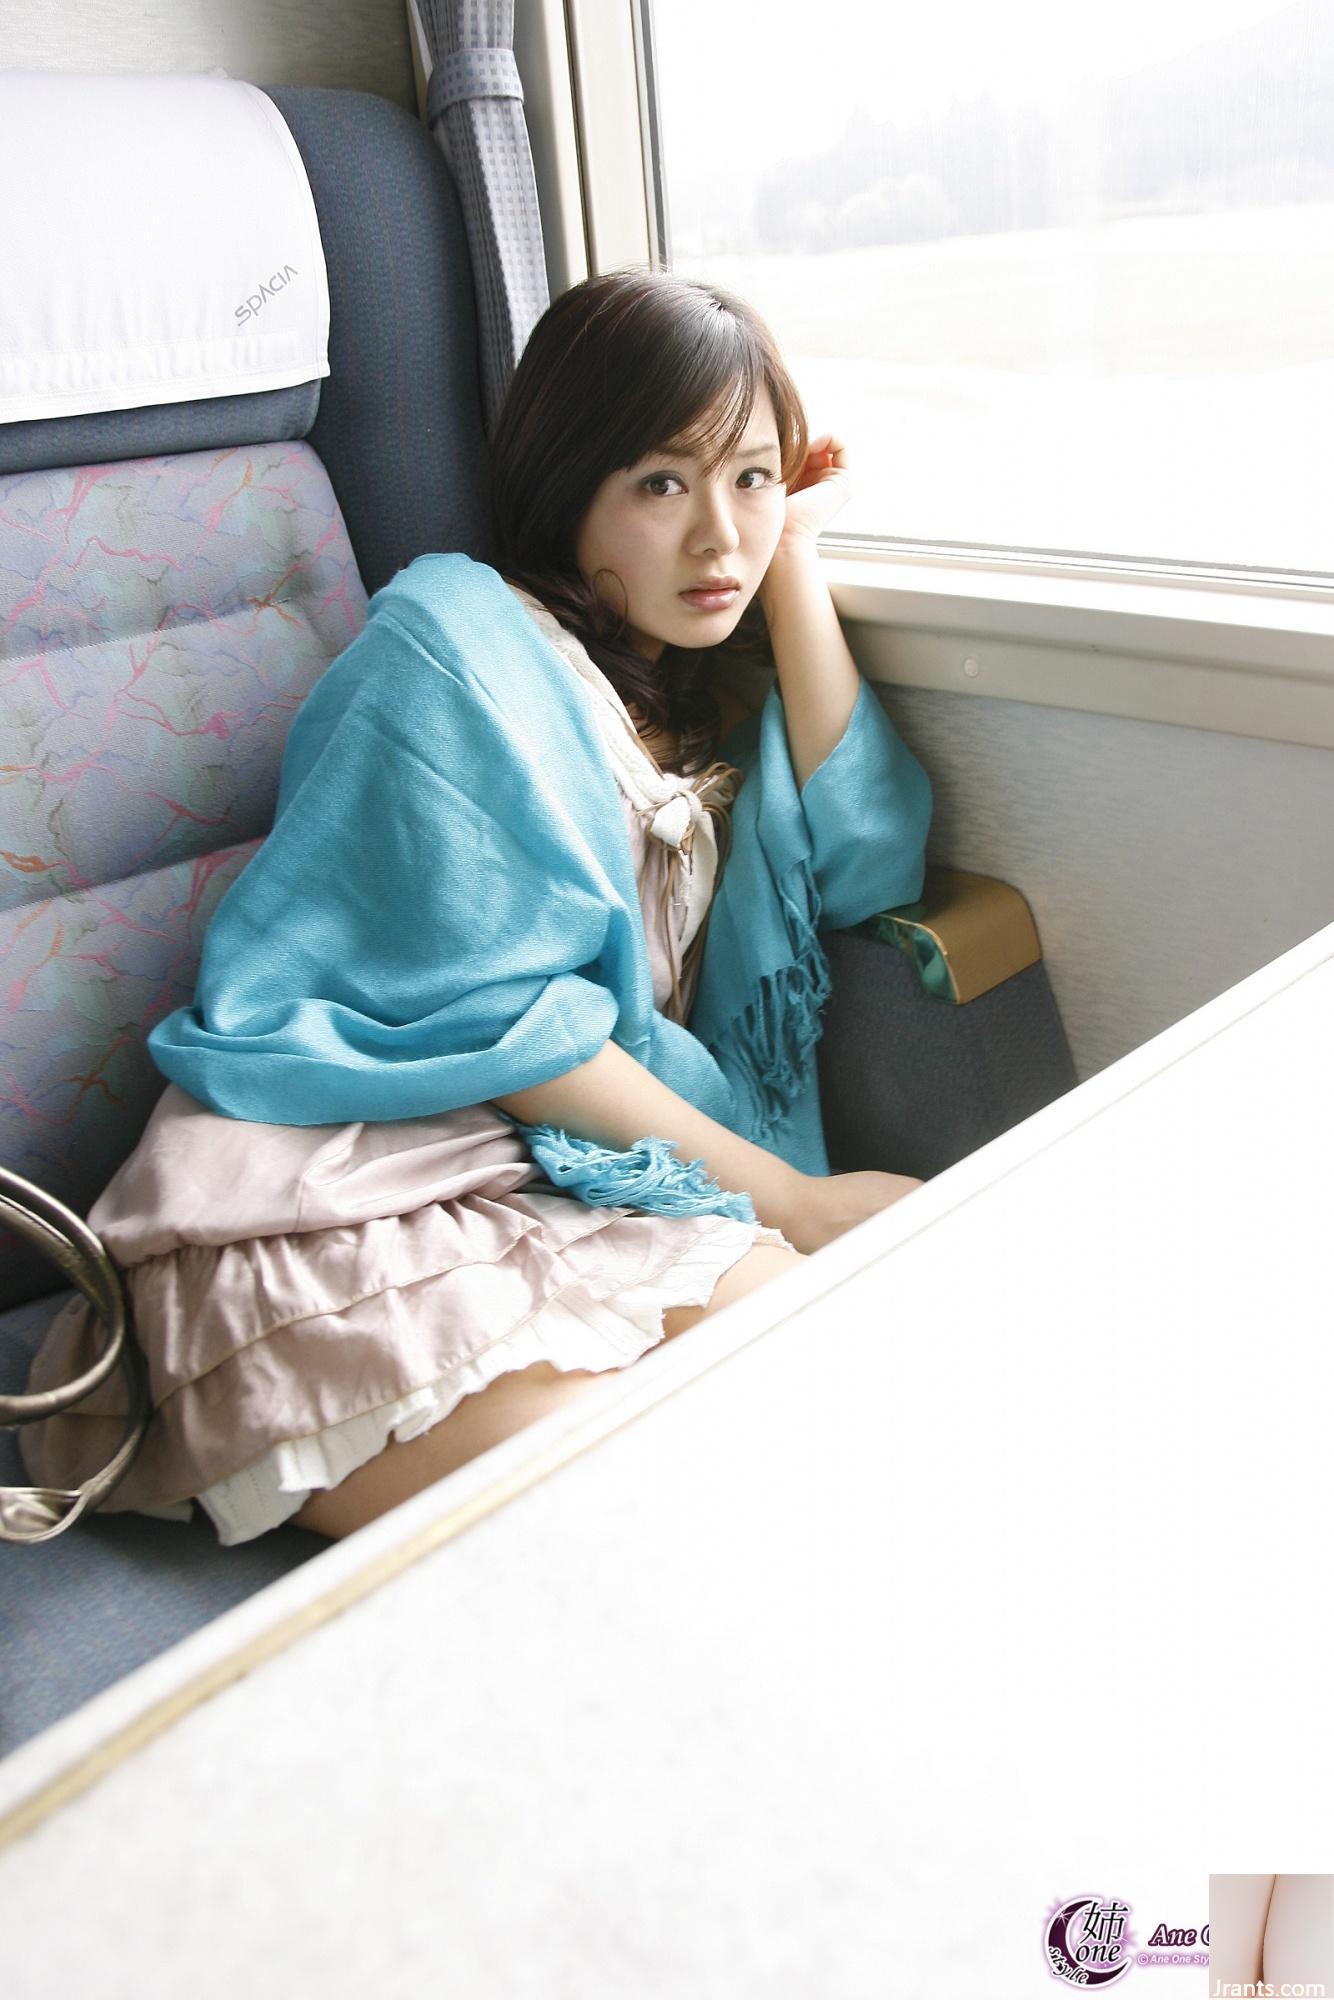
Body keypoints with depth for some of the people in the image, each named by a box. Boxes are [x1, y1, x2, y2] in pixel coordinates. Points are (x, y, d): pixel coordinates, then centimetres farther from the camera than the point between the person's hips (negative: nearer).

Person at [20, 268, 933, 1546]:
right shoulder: (459, 645, -4)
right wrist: (779, 1190, -10)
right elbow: (491, 1011, -12)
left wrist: (795, 560, 8)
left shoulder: (705, 682, 21)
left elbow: (869, 862, 8)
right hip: (349, 1189, -8)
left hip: (556, 1185, 8)